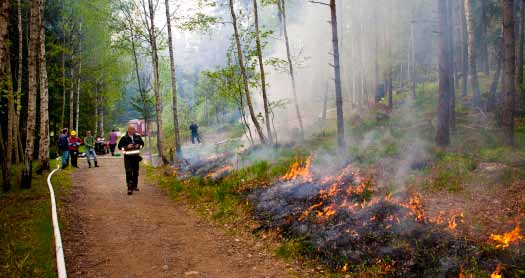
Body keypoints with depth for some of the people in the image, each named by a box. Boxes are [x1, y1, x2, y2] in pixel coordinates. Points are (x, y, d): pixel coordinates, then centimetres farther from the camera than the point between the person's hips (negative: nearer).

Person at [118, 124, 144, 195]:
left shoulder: (137, 136, 2)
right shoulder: (124, 138, -9)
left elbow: (142, 143, 14)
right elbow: (119, 146, -5)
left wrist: (139, 146, -7)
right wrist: (127, 147, -19)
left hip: (136, 156, 5)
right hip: (127, 157, -4)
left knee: (136, 172, 13)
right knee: (129, 172, -11)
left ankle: (135, 186, 28)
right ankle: (129, 188, -12)